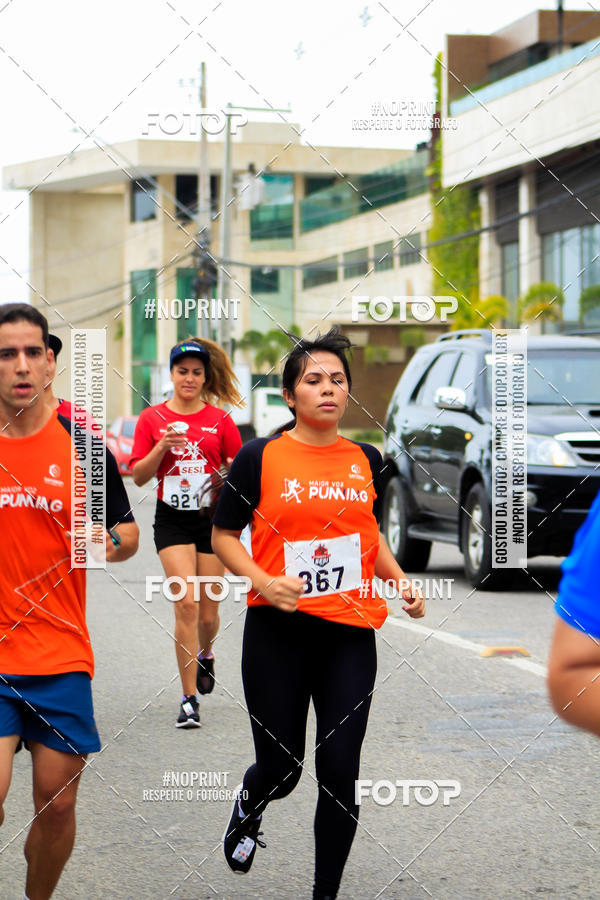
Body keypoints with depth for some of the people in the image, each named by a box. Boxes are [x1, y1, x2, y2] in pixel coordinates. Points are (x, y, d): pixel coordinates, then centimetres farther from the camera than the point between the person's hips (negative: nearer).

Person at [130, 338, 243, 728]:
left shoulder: (220, 420, 5)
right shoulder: (152, 418, 3)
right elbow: (138, 476, 2)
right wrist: (162, 447, -13)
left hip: (212, 518, 1)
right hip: (172, 520, -1)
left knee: (208, 613, 5)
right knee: (186, 603, -15)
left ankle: (206, 653, 42)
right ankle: (190, 700, -9)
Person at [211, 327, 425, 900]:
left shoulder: (366, 460, 9)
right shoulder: (259, 457, -4)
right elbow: (223, 536, 1)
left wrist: (402, 582, 9)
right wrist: (264, 581, -15)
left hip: (350, 633, 3)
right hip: (277, 633, -3)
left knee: (340, 770, -2)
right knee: (280, 768, 4)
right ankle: (249, 807, 42)